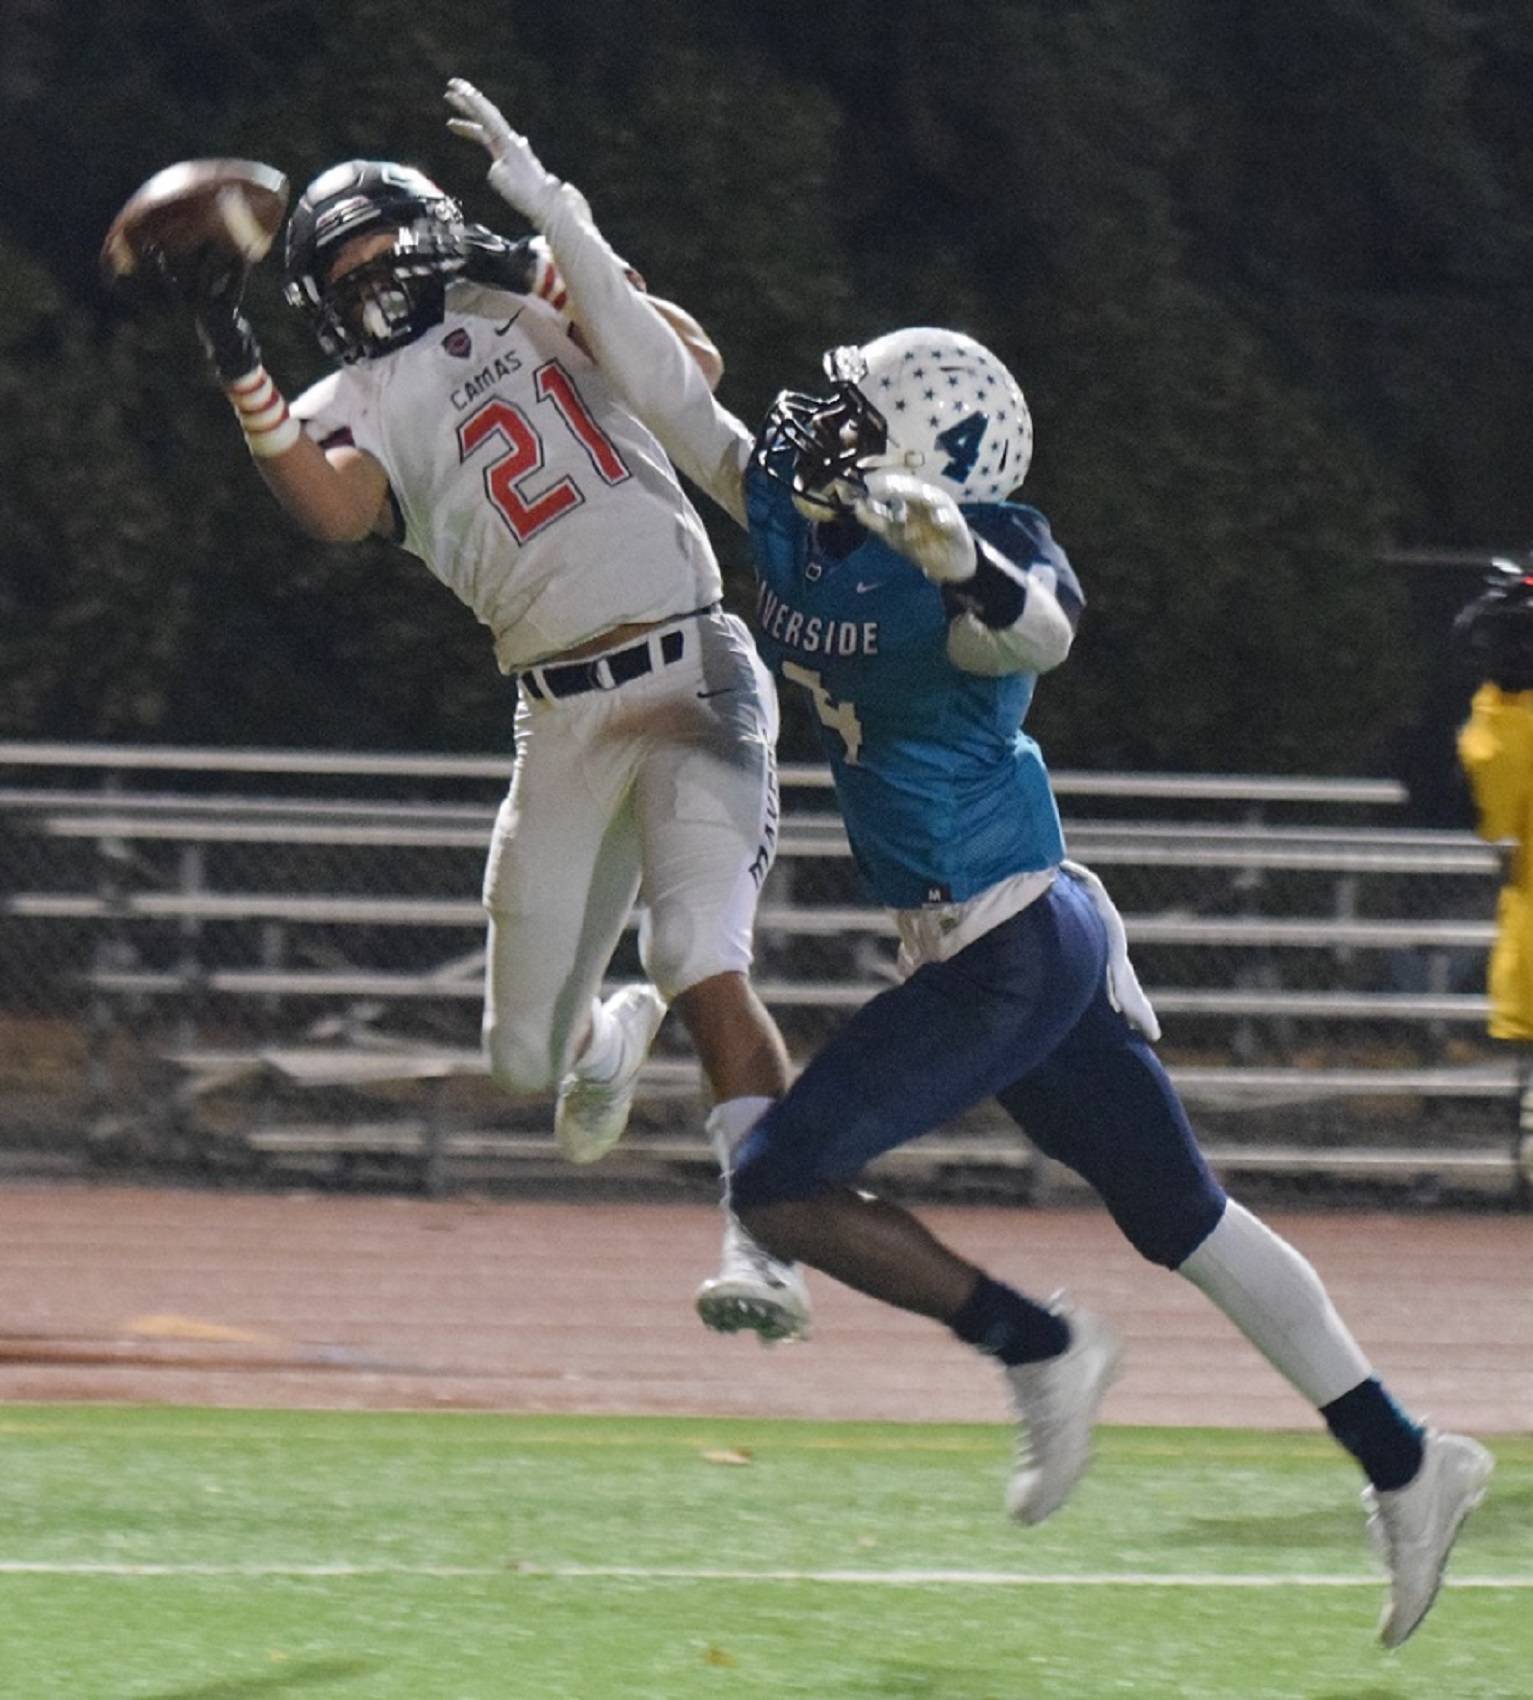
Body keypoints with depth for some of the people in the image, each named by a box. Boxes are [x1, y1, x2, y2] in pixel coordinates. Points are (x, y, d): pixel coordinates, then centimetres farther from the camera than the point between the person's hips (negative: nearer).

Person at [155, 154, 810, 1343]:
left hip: (693, 677, -3)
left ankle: (767, 1245, -23)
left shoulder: (527, 306, 11)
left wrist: (547, 270, -8)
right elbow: (333, 509, -16)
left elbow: (696, 369, 0)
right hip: (564, 724, 3)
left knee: (700, 957, -23)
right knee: (526, 1058, 5)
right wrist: (237, 362, -24)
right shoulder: (363, 407, 7)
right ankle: (617, 1030, 42)